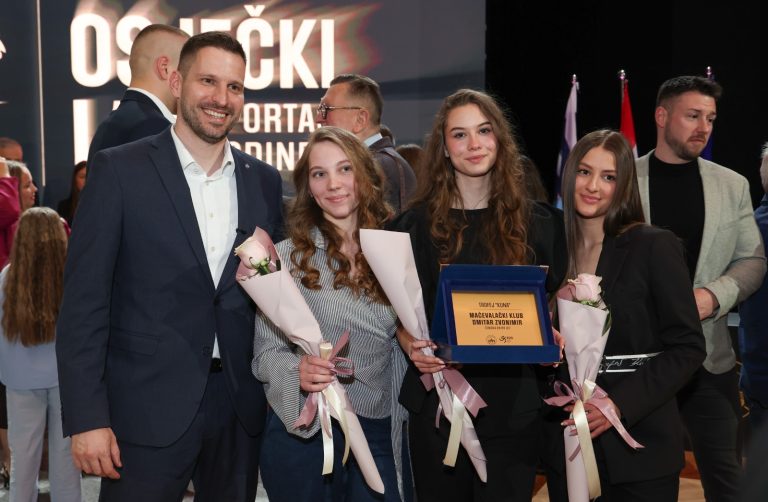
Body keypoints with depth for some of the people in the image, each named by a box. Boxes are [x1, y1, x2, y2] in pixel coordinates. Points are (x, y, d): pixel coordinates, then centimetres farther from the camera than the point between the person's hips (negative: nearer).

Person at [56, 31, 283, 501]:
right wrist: (87, 418, -12)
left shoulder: (264, 180, 7)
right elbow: (84, 301, -8)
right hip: (148, 409, -4)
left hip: (240, 408, 4)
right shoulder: (120, 170, -6)